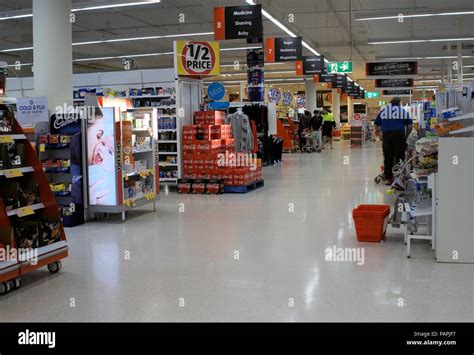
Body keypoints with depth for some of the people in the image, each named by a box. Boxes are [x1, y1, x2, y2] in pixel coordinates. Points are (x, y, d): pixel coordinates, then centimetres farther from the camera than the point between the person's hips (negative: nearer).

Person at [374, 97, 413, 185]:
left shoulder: (383, 110, 16)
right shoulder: (403, 111, 12)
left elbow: (376, 124, 14)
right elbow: (410, 125, 6)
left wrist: (377, 131, 27)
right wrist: (406, 136, 15)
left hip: (386, 135, 2)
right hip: (399, 134, -1)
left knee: (388, 158, 5)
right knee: (399, 157, 1)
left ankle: (388, 178, 6)